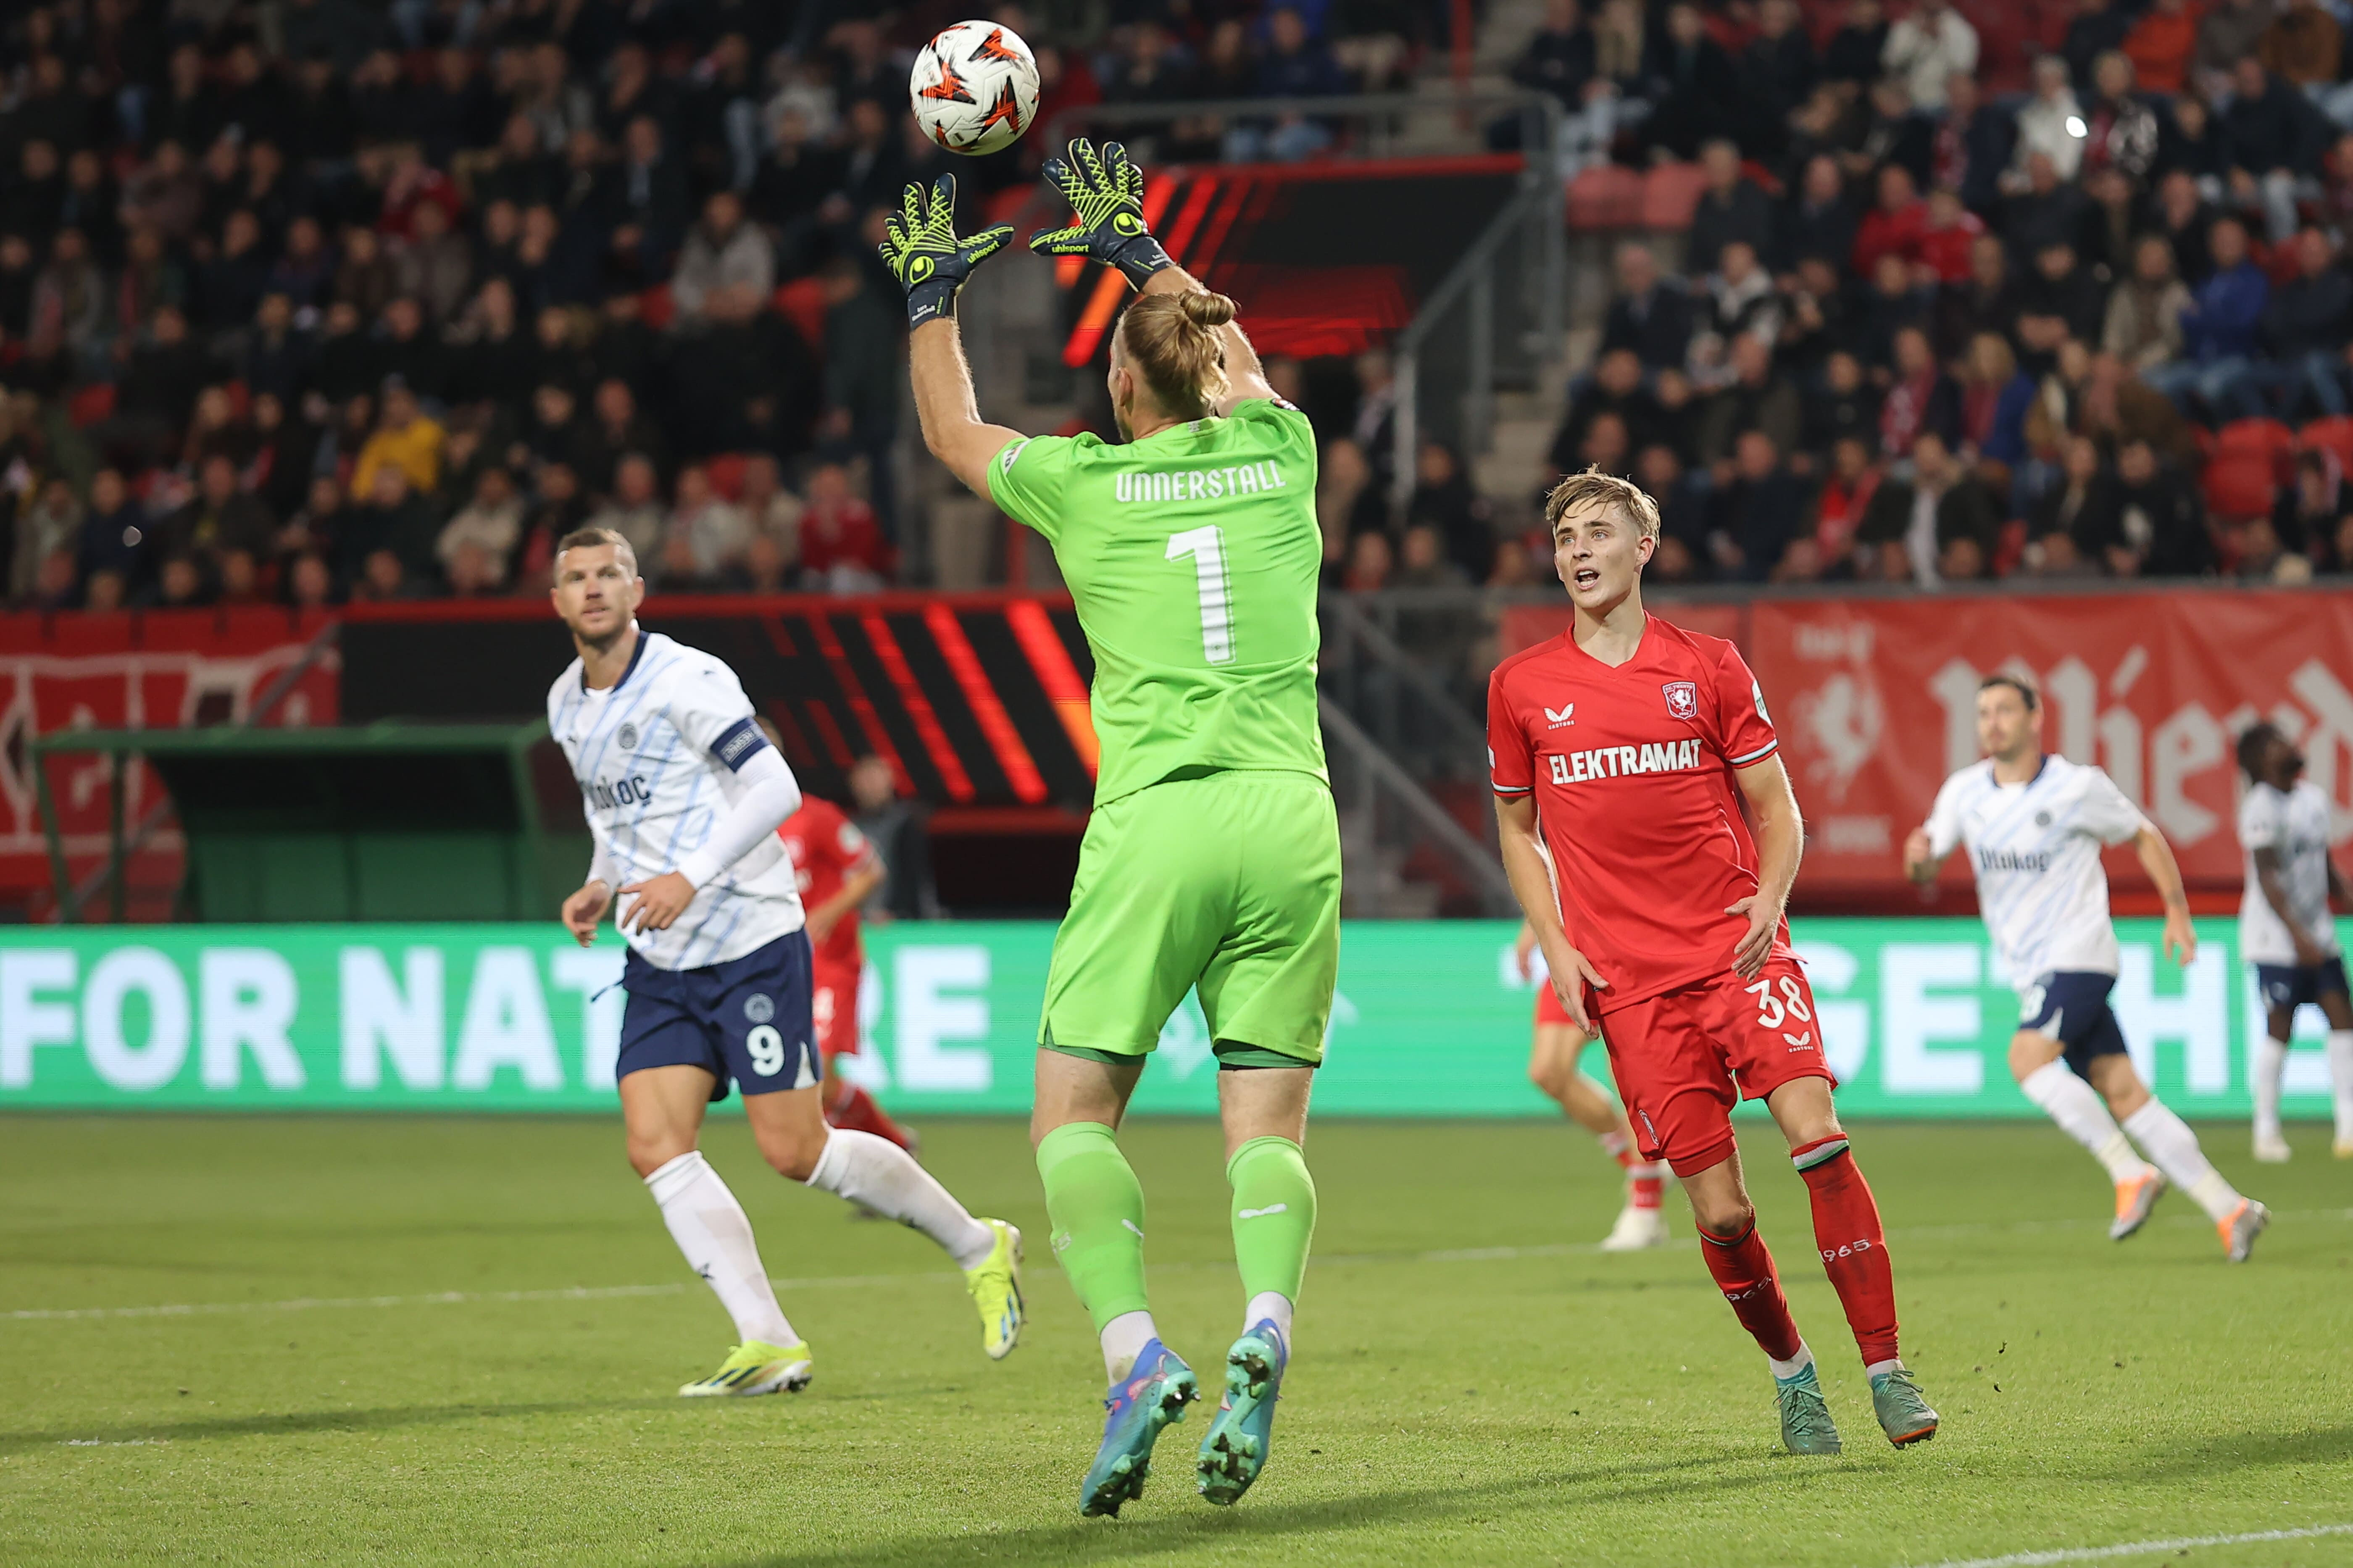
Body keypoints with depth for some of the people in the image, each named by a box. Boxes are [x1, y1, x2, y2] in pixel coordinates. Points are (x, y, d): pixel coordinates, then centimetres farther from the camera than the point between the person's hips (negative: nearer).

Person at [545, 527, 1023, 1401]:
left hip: (751, 942, -7)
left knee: (794, 1151, -6)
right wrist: (600, 886, 7)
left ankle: (978, 1247, 15)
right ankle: (770, 1346, -10)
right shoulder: (566, 705, 10)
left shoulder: (686, 681, -14)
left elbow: (774, 788, -19)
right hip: (659, 961, 7)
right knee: (655, 1147, -10)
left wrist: (691, 877, -27)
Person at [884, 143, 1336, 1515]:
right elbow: (1233, 364, 36)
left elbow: (952, 431, 26)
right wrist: (1140, 252, 46)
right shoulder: (1280, 452, 11)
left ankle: (1137, 1354, -16)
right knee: (1268, 1120, 5)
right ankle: (1267, 1326, -24)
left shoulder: (1085, 483, 5)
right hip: (1292, 820, 3)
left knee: (1074, 1107, 5)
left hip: (1155, 821, -3)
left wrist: (934, 290, 39)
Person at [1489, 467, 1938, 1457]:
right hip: (1627, 982, 1)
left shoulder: (1708, 668, 7)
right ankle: (1790, 1375, 20)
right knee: (1721, 1212, -5)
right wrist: (1554, 946, 5)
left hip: (1738, 949, 0)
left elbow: (1774, 808, 12)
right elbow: (1517, 827, 19)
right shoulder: (1522, 687, 8)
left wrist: (1772, 893, -8)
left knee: (1818, 1136, -20)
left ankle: (1886, 1372, -13)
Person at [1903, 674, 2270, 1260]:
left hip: (2078, 954, -5)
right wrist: (1919, 857, -15)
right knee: (2121, 1091, -1)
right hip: (2031, 968, 5)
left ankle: (2132, 1172, -19)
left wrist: (2178, 912, 4)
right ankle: (2228, 1208, -1)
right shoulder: (1964, 792, 6)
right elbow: (1926, 868, 9)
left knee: (2028, 1057, -26)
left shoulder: (2079, 787, -6)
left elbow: (2144, 837, 6)